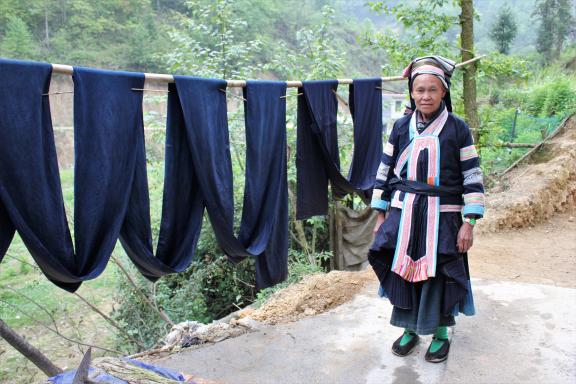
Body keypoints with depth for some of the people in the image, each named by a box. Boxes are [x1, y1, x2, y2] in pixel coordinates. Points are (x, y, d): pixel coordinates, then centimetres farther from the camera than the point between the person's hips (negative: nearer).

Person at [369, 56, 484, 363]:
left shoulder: (457, 128, -3)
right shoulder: (401, 127, 4)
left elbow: (472, 176, -4)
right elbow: (385, 170, 8)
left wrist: (469, 221, -8)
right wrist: (381, 214, 6)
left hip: (442, 217, -2)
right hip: (403, 215, 3)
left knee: (439, 274, 4)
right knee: (402, 269, 6)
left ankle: (440, 333, 26)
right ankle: (410, 329, 26)